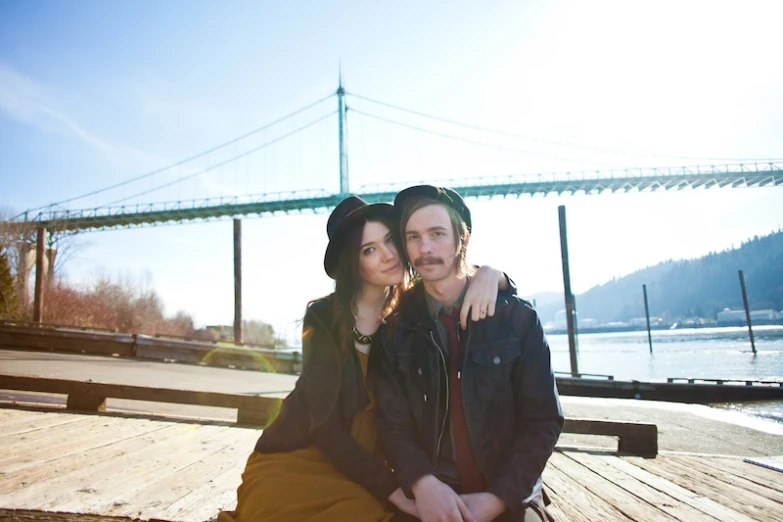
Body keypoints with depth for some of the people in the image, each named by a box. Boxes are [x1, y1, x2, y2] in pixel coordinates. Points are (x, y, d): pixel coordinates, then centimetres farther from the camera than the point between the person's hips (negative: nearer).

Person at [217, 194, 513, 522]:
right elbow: (325, 424, -18)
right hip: (295, 465, -2)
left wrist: (488, 273, -23)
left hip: (360, 468, 2)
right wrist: (394, 490, -22)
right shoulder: (323, 318, -14)